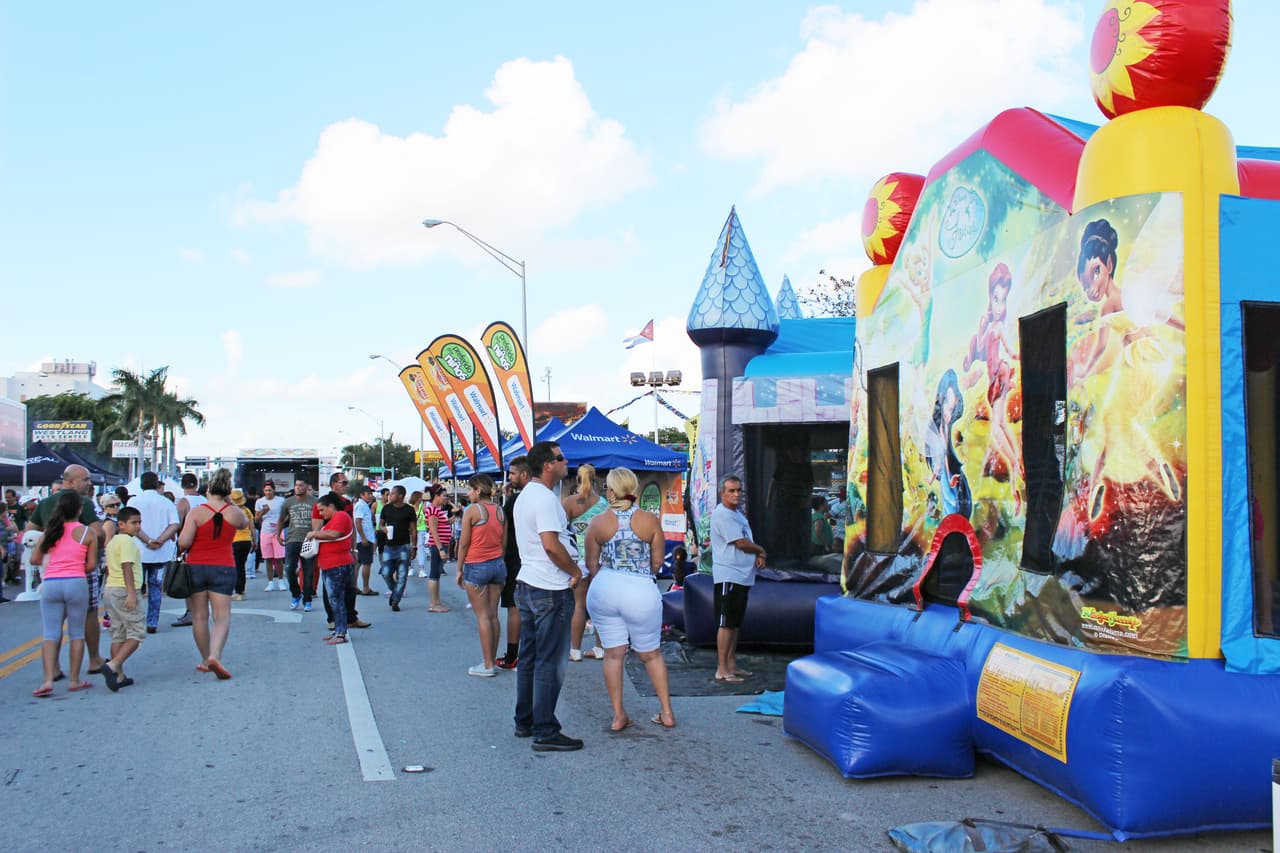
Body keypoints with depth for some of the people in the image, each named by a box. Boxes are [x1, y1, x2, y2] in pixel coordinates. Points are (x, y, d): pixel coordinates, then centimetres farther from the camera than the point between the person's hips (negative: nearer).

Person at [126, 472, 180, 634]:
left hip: (139, 552, -1)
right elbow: (175, 525, -8)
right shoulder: (167, 503, 3)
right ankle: (152, 623, 8)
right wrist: (160, 541, -14)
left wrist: (148, 541, -15)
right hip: (162, 553, 1)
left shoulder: (134, 500, -1)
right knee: (155, 588, 9)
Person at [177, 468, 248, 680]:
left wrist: (183, 546, 8)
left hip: (196, 567, 0)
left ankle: (206, 661, 17)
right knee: (222, 617, -1)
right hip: (223, 567, 0)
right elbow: (244, 523, 22)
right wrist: (230, 503, 19)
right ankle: (215, 656, -21)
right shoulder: (234, 513, -2)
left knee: (199, 617, 10)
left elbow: (183, 543, -13)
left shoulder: (196, 512, -8)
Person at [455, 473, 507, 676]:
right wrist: (499, 563, 17)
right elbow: (504, 542, 9)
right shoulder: (500, 511, 7)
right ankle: (492, 661, 14)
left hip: (476, 566, -6)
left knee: (483, 616, -2)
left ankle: (487, 665, 0)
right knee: (493, 615, 9)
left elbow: (464, 543, -8)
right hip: (498, 564, 6)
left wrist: (460, 569, 1)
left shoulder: (472, 511, -10)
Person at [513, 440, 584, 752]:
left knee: (529, 658, 16)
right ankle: (545, 733, 0)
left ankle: (524, 722, 24)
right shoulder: (544, 498, -17)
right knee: (550, 663, -4)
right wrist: (575, 571, -12)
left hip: (527, 585, 10)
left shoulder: (526, 495, 15)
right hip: (550, 590, -10)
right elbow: (551, 545, -25)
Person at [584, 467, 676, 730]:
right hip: (641, 592, 0)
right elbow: (657, 563, 3)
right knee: (651, 654, 15)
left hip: (603, 590, 0)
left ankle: (618, 716, 12)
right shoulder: (650, 520, -3)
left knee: (613, 654, 10)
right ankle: (666, 712, 20)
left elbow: (592, 564, 6)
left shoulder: (598, 522, -2)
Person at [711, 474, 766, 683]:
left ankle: (731, 665, 22)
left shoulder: (737, 513, 18)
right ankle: (722, 670, -3)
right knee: (726, 623, -7)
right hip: (728, 576, -10)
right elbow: (741, 543, -18)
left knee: (735, 623, 14)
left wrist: (758, 556, -1)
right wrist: (761, 550, -1)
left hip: (743, 576, 10)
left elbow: (747, 543, 19)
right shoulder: (722, 514, -14)